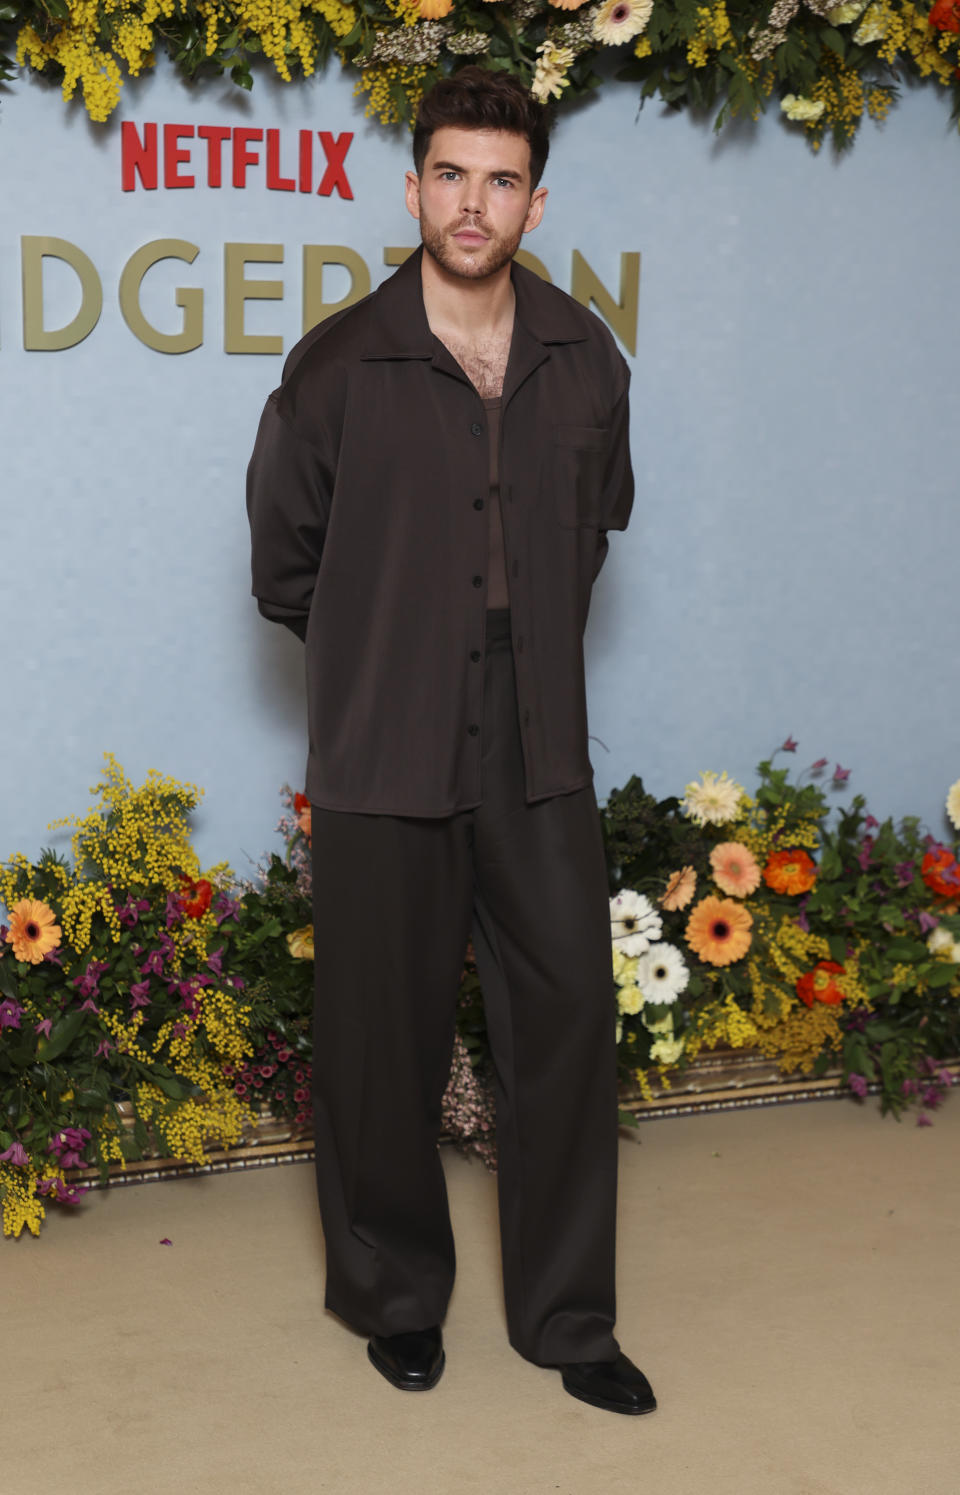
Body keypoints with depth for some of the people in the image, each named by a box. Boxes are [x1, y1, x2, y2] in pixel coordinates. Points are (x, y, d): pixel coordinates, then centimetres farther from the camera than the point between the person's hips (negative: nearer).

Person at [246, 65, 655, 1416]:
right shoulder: (340, 366, -6)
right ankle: (396, 1295, 28)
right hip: (383, 760, -3)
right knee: (387, 1038, 6)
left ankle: (568, 1316, 19)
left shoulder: (585, 362, 4)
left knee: (571, 1014, 3)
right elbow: (282, 555, 6)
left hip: (540, 755, 3)